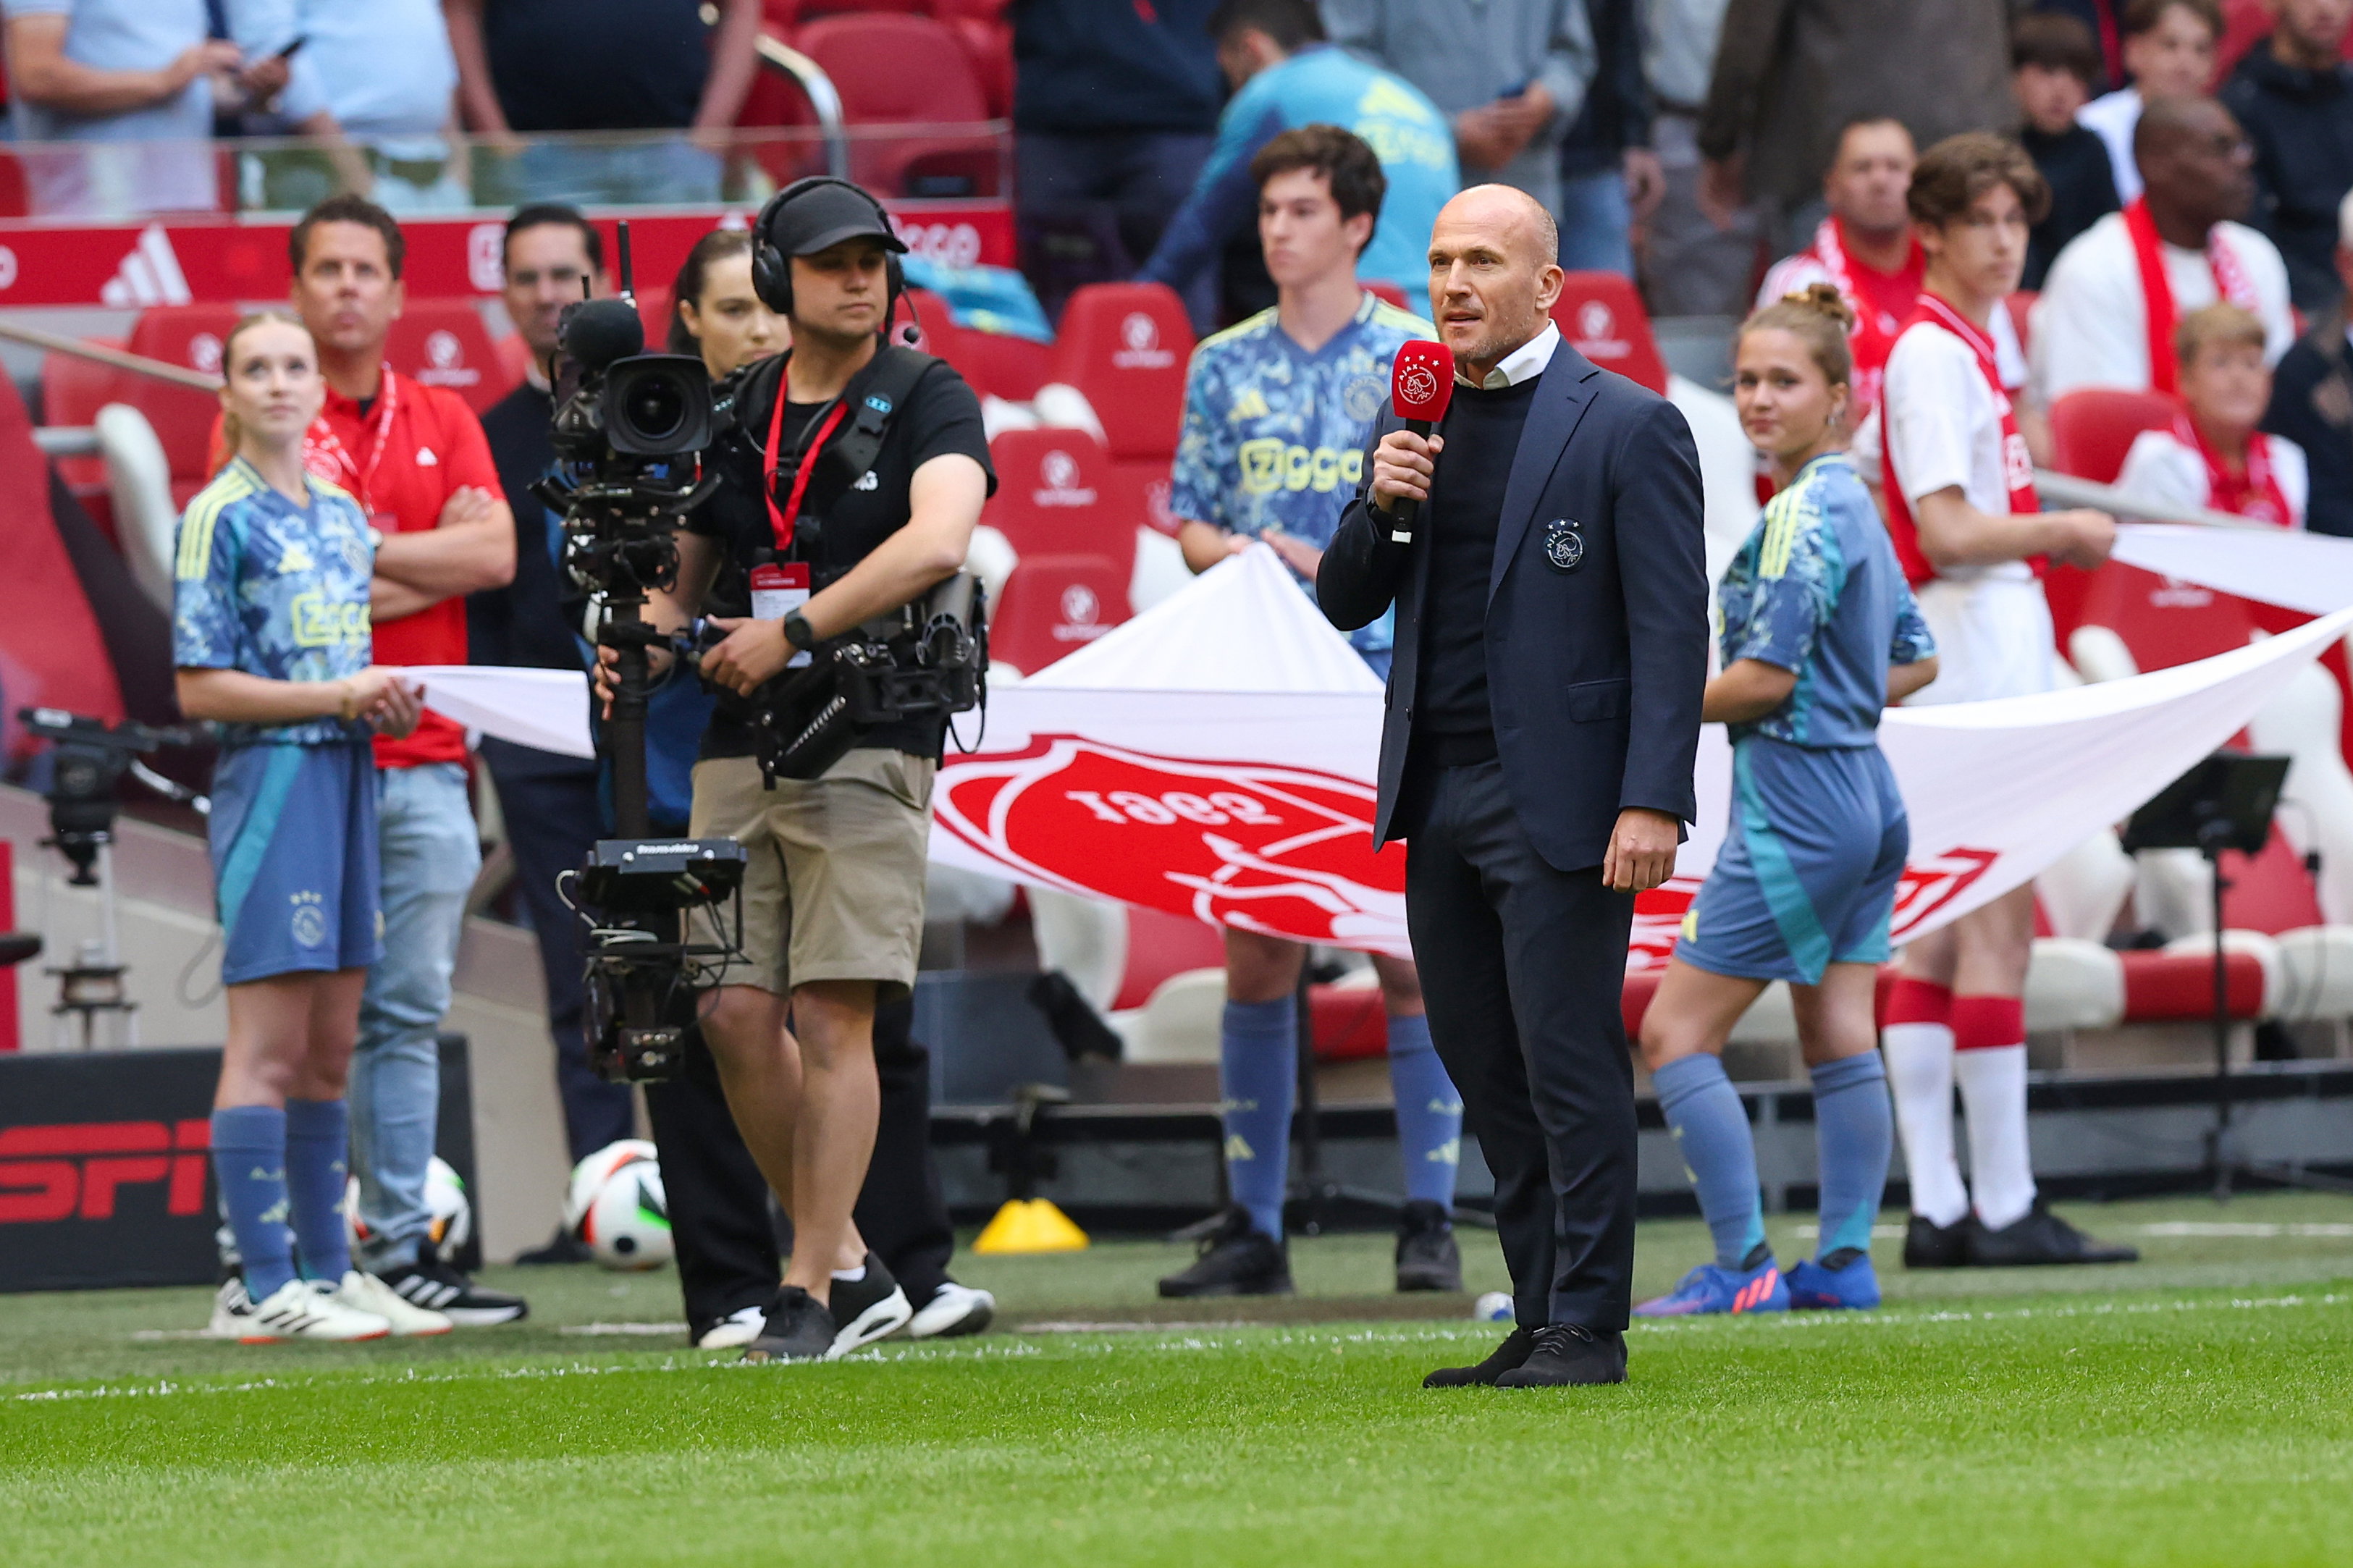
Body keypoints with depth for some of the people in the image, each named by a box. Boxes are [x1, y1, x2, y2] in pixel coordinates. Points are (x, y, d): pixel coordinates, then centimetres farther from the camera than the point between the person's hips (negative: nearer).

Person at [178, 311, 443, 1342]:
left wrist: (385, 702, 3)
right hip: (269, 781, -7)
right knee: (268, 1044, -8)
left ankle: (326, 1268, 16)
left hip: (349, 777, 7)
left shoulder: (344, 516, 15)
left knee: (328, 1051, 10)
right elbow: (201, 686, -10)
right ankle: (262, 1287, -8)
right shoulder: (220, 517, -7)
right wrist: (336, 696, -16)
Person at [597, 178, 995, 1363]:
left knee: (831, 1018, -10)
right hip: (737, 749, 5)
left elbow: (937, 542, -19)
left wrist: (793, 631, -21)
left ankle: (810, 1294, -6)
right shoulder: (728, 415, 14)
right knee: (735, 1017, 0)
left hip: (868, 743, -5)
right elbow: (682, 575, 21)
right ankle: (852, 1268, 13)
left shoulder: (927, 401, -1)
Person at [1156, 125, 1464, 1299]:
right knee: (1255, 957, 2)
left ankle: (1430, 1218, 0)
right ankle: (1252, 1228, 7)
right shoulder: (1225, 365, 13)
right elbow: (1191, 525, 14)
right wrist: (1235, 553, -7)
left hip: (1390, 686, -3)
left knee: (1407, 954, -4)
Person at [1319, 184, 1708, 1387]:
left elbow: (1671, 628, -8)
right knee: (1484, 1073, 8)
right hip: (1435, 793, 7)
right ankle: (1540, 1322, 14)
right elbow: (1346, 604, 15)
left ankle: (1590, 1327, -2)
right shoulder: (1415, 421, 14)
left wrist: (1653, 801, -16)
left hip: (1556, 796, -7)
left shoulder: (1628, 429, -5)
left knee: (1568, 1065, -6)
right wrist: (1380, 506, -6)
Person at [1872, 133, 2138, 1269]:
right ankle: (2001, 1207, -10)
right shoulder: (1933, 355, -12)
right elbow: (1946, 532, -19)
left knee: (1939, 934, 7)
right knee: (1998, 926, -10)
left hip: (1994, 644, 10)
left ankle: (1936, 1209, 7)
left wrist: (2050, 539, 11)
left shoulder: (1966, 349, 18)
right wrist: (2064, 532, -8)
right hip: (1972, 649, -10)